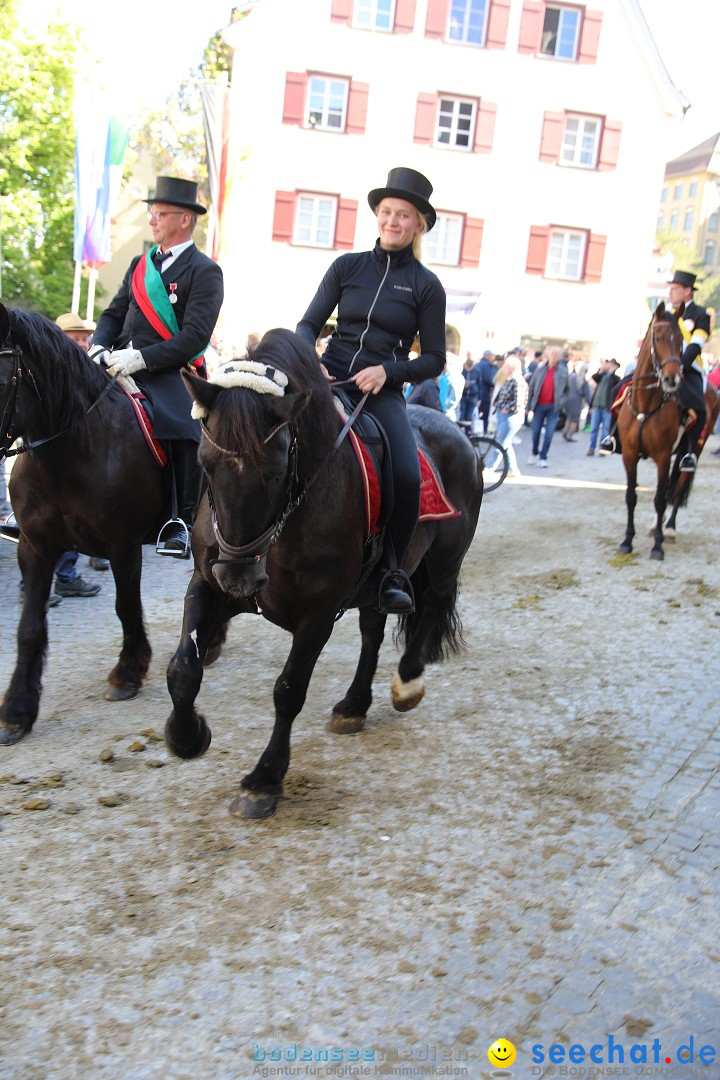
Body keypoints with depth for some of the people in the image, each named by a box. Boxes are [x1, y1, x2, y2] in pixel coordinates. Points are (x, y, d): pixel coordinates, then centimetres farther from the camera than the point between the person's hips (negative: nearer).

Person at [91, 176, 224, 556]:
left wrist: (140, 357, -21)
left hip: (168, 373, -7)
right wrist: (98, 347, -1)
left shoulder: (204, 271, -1)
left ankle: (182, 522, -19)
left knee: (186, 432, -30)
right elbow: (113, 314, 21)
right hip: (121, 366, 7)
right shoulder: (141, 264, 21)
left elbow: (195, 336, -12)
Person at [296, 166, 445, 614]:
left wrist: (388, 371, -12)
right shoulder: (348, 266, 10)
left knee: (407, 476, -26)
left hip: (383, 393, -2)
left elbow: (434, 359, 5)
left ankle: (393, 572, -5)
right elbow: (310, 323, 11)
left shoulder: (426, 285, 5)